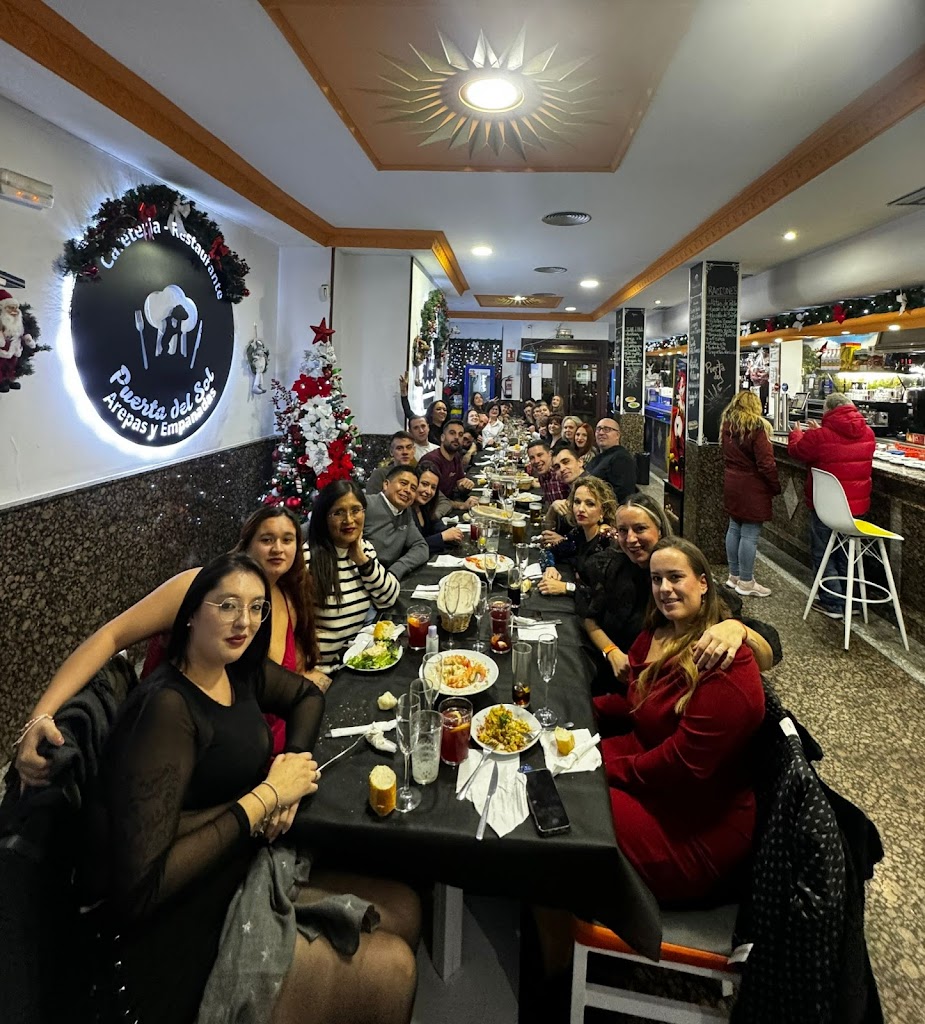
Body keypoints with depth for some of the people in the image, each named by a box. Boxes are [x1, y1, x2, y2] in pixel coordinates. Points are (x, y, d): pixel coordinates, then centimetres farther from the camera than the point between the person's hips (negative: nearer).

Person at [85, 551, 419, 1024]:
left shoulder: (240, 673, -1)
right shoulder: (168, 707, -25)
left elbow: (307, 695, 19)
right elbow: (142, 884, -30)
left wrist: (291, 765, -1)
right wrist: (264, 797, -23)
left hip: (245, 872, 8)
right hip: (180, 936, -8)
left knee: (403, 907, 4)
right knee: (391, 967, -9)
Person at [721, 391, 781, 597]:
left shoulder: (727, 424, 5)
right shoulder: (756, 427, -16)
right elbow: (766, 463, -16)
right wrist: (776, 487, -7)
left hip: (731, 483, 8)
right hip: (752, 487, -8)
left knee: (734, 528, 14)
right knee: (750, 534, -1)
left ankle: (734, 576, 23)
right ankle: (746, 583, 5)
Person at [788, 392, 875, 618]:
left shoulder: (820, 436, -21)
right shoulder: (867, 433, -1)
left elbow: (797, 449, -2)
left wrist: (797, 434, 19)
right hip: (857, 504, 6)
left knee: (823, 554, 8)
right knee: (846, 554, 20)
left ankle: (832, 603, 11)